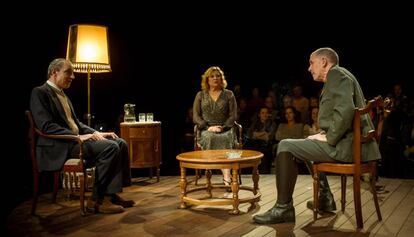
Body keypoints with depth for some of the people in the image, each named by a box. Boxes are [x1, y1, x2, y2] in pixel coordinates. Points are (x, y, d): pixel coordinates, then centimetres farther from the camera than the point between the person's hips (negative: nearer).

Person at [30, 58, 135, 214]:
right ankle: (97, 199, -16)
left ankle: (111, 193, -2)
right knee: (110, 147, -25)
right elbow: (46, 126, -18)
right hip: (59, 146, -9)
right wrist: (78, 136, -23)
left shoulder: (63, 95, 22)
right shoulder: (40, 93, -7)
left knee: (120, 143, -3)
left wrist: (96, 133, 7)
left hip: (74, 139, 9)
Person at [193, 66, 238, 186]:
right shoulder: (200, 95, 14)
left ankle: (226, 176, -46)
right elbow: (196, 117, 6)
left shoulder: (229, 94, 13)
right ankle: (227, 176, -43)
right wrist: (209, 127, -10)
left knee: (225, 139, -35)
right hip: (207, 130, 0)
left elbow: (233, 115, 6)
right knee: (210, 138, -35)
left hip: (225, 130, 0)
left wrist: (223, 127, -12)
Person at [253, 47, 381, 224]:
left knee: (286, 146, -11)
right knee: (309, 144, 33)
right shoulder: (338, 77, 23)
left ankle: (284, 208, -6)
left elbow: (345, 110, -25)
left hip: (347, 145, -11)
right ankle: (324, 198, 30)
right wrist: (325, 134, 11)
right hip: (350, 142, 11)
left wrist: (329, 138, -16)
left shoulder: (336, 73, -9)